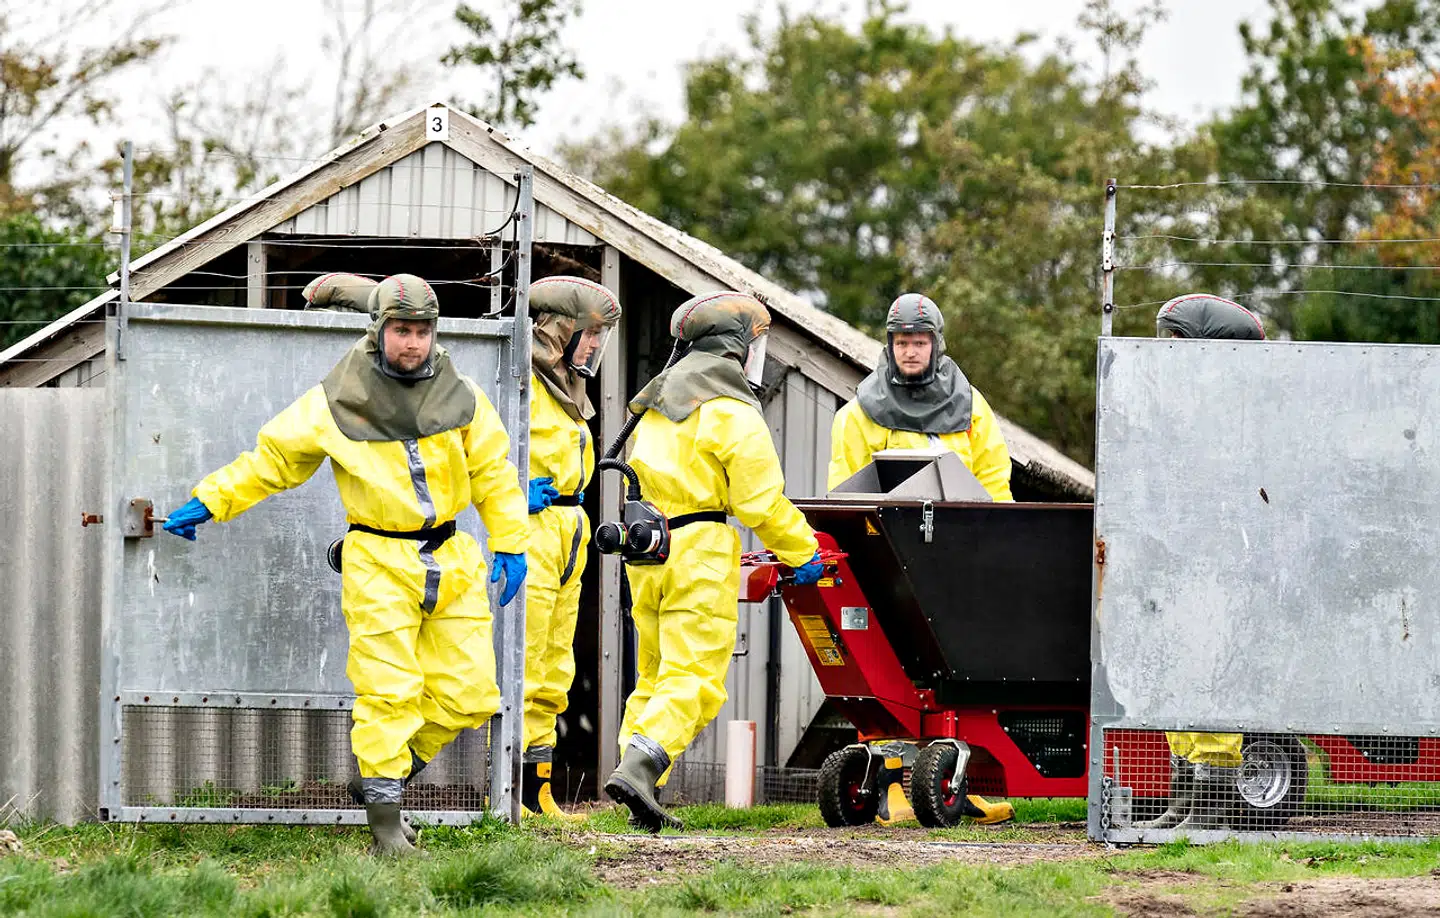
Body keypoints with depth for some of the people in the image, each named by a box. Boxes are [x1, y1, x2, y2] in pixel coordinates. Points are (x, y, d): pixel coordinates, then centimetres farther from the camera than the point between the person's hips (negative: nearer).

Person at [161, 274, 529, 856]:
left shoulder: (461, 399, 5)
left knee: (469, 694, -1)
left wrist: (511, 545, 9)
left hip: (452, 564, 4)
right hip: (379, 564, -4)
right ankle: (385, 818, -2)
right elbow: (272, 458, 5)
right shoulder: (336, 403, -3)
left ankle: (392, 769, 20)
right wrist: (208, 503, 3)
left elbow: (494, 473, 14)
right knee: (388, 693, -10)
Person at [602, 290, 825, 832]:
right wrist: (802, 550, -1)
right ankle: (638, 768, -27)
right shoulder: (731, 412, -9)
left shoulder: (656, 405, 17)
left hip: (646, 547, 8)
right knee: (694, 676, -10)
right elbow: (759, 499, -13)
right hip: (699, 550, -8)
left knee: (654, 675, 13)